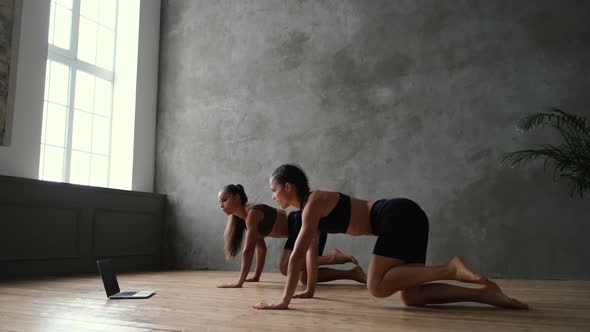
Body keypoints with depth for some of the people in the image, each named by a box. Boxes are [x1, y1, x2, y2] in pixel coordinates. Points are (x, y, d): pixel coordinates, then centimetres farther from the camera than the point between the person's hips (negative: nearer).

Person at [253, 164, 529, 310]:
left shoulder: (314, 203, -11)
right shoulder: (309, 205, 17)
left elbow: (298, 254, -16)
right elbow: (311, 251, 25)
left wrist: (285, 300, -14)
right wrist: (309, 290, 30)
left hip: (400, 216, -9)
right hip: (405, 218, 9)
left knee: (378, 287, -18)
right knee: (411, 297, 2)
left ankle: (449, 269, -17)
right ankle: (484, 293, -2)